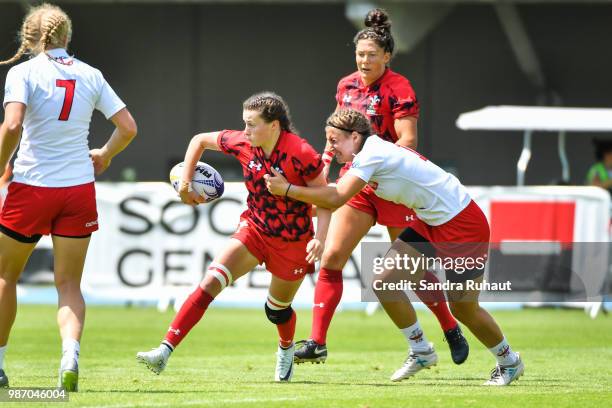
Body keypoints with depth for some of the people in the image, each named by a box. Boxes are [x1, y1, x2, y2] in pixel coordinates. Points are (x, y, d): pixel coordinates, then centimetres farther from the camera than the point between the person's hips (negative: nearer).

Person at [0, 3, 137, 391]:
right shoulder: (90, 75, 6)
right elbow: (128, 128, 6)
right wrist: (104, 155, 24)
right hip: (79, 188, 3)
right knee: (69, 284, 6)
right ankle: (70, 356, -20)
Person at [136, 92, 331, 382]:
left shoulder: (300, 153, -23)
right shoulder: (242, 144, -10)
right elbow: (200, 140, 7)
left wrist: (320, 238, -27)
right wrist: (185, 183, 1)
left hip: (293, 241, -3)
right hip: (254, 228, 3)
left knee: (277, 308, 15)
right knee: (210, 282, -17)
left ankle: (286, 349, 52)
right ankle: (165, 351, -24)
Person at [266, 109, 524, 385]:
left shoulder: (372, 154, -22)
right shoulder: (375, 151, 6)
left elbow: (336, 198, -29)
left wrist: (287, 189, -22)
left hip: (462, 225, -9)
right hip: (431, 222, 9)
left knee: (464, 308, 1)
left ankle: (509, 361, 24)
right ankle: (420, 351, 14)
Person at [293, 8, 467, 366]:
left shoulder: (398, 89, -13)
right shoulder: (346, 86, 7)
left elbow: (408, 141, -20)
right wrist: (326, 161, 11)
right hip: (356, 182, 6)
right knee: (331, 257, -8)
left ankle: (451, 330, 27)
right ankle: (317, 343, -9)